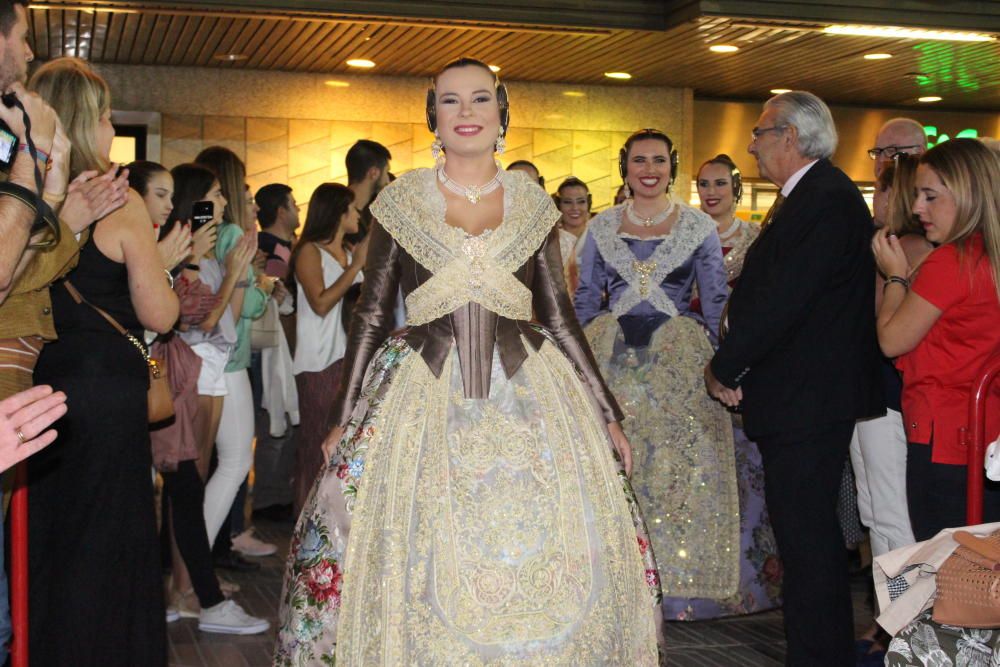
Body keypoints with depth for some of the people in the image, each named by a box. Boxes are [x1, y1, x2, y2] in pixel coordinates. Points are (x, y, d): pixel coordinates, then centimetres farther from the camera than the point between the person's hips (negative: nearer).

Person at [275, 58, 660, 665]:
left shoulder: (533, 203, 7)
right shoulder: (402, 200, 5)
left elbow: (559, 318, 10)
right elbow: (372, 315, 7)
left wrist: (607, 414, 7)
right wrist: (344, 419, 3)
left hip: (528, 397, 1)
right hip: (422, 398, -1)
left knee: (544, 563, -2)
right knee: (419, 567, -1)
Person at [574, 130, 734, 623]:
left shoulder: (699, 227, 3)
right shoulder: (601, 227, 8)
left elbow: (716, 303, 4)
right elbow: (585, 301, 10)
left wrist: (706, 357, -4)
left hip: (680, 363, -1)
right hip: (611, 360, 2)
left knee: (678, 468, -1)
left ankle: (675, 585, 9)